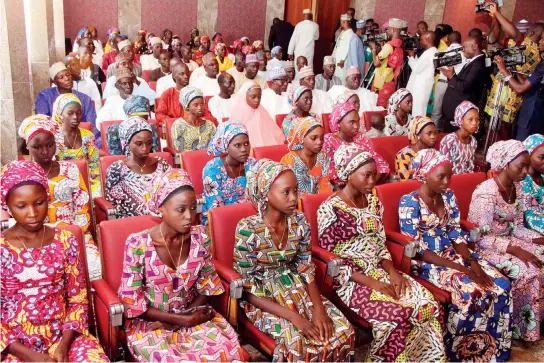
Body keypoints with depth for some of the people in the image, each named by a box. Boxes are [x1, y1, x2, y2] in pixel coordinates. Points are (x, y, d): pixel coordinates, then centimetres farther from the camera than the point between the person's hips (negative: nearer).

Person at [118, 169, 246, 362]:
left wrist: (176, 321, -9)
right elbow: (132, 300, -12)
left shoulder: (200, 237, -7)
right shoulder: (138, 243, -18)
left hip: (191, 315, 4)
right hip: (150, 322, -3)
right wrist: (182, 319, -16)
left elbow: (208, 283, 2)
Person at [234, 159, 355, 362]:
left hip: (298, 291, 5)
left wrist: (318, 308, -17)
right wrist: (293, 316, -25)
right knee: (299, 339, -28)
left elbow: (307, 270, 0)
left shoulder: (299, 222, -6)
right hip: (264, 299, -4)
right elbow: (249, 290, -18)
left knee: (342, 330, -14)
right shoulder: (247, 230, -21)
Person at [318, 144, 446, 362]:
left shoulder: (373, 201, 8)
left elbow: (381, 244, 13)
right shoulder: (330, 209, -13)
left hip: (379, 271, 7)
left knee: (430, 307, -12)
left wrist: (392, 271, -6)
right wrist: (371, 283, -19)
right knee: (398, 316, -26)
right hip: (349, 280, -6)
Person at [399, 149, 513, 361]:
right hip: (426, 262, -7)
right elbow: (417, 250, -18)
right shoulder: (409, 203, -16)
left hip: (452, 254, 7)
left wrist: (473, 262, -12)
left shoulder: (448, 197, 5)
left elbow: (457, 235, 6)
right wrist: (459, 268, -21)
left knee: (501, 285, -9)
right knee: (471, 291, -26)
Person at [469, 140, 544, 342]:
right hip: (485, 247, -8)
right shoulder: (486, 193, -24)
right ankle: (519, 328, -2)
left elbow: (516, 227, 9)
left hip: (508, 239, 8)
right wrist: (516, 250, -26)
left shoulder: (517, 189, 2)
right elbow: (482, 238, -23)